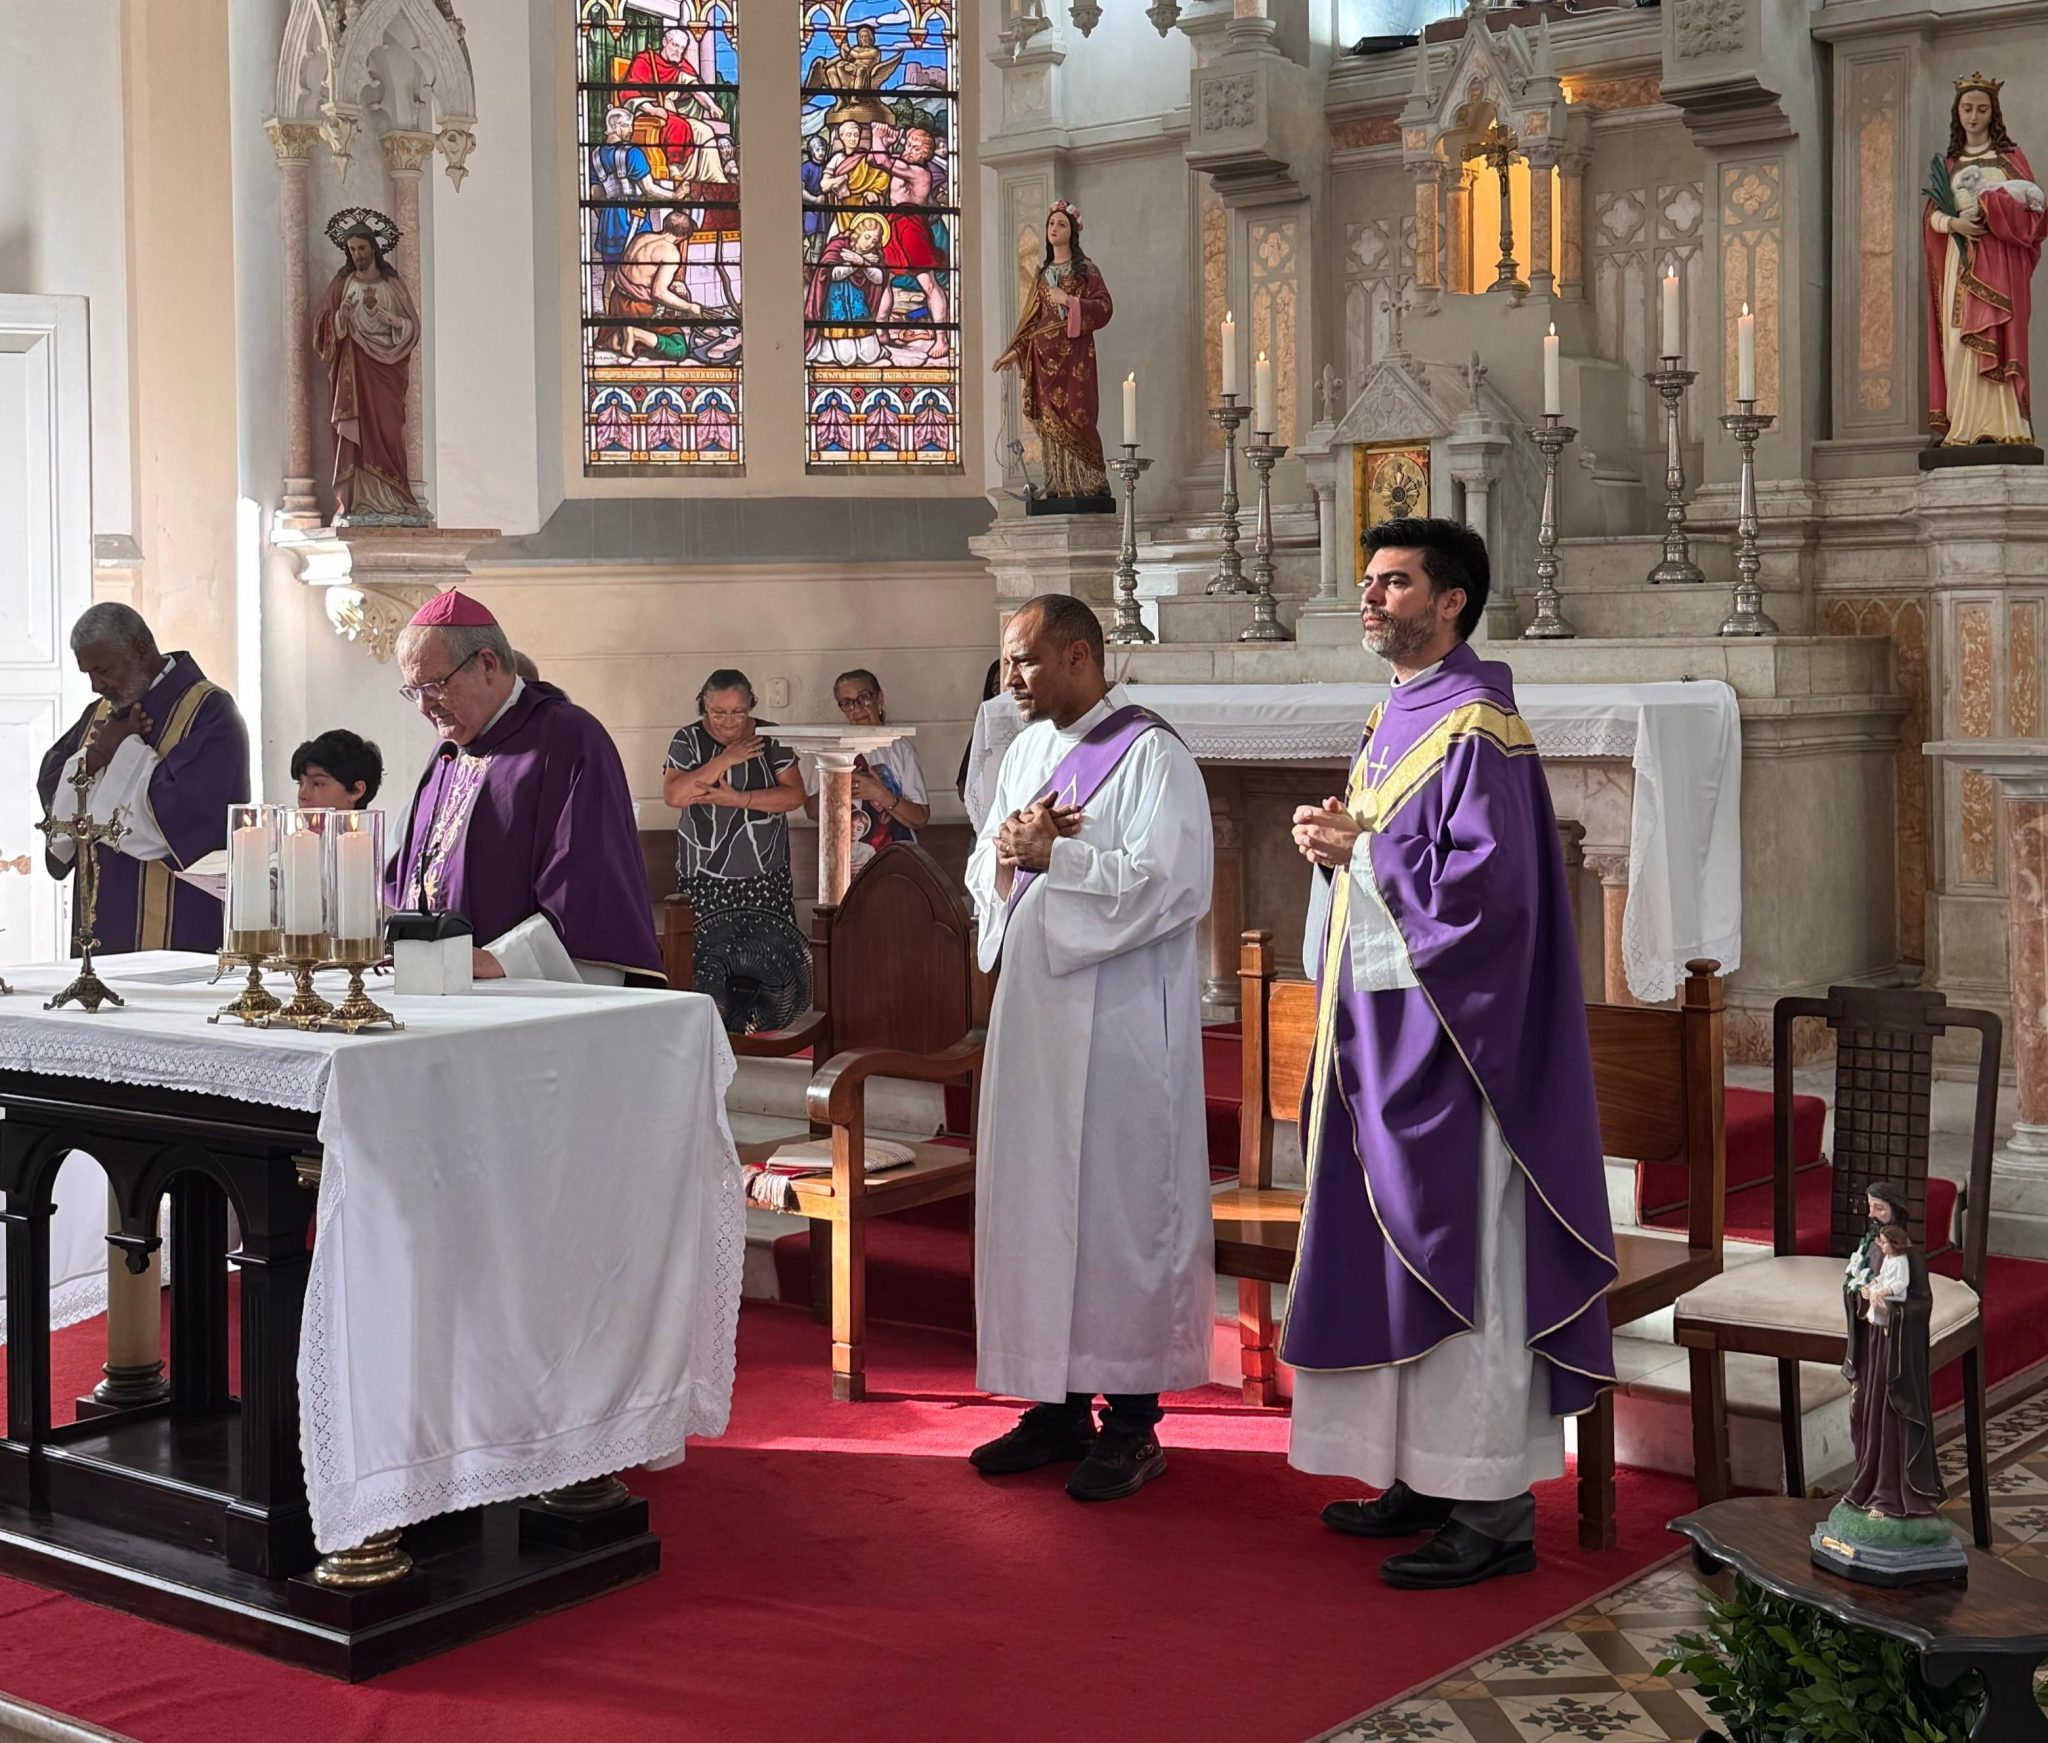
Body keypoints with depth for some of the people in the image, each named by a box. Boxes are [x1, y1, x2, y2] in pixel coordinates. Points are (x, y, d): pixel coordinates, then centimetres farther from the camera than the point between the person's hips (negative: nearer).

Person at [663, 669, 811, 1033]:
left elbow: (795, 795, -5)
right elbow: (674, 795, -13)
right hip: (705, 877, -1)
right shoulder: (688, 741, 1)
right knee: (711, 954, -7)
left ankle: (757, 1024, 6)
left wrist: (738, 799, -15)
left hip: (765, 876, 1)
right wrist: (725, 760, -17)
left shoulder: (770, 740, 4)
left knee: (770, 952, -6)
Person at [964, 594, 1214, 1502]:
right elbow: (983, 875, 16)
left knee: (1119, 1201, -3)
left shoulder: (1151, 755, -9)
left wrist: (1050, 854, -17)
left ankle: (1131, 1419, 6)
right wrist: (1007, 853, -6)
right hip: (1033, 1009, 8)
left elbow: (1166, 883, -18)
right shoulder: (1026, 752, 15)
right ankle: (1057, 1401, 19)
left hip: (1120, 1018, -7)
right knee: (1033, 1197, 9)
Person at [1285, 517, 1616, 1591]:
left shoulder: (1477, 727, -14)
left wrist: (1362, 848, -14)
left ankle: (1494, 1512, 1)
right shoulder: (1395, 719, 15)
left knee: (1460, 1257, -6)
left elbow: (1486, 879, -22)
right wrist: (1335, 846, 1)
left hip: (1447, 1031, -10)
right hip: (1381, 1026, 10)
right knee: (1394, 1249, 13)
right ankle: (1423, 1474, 24)